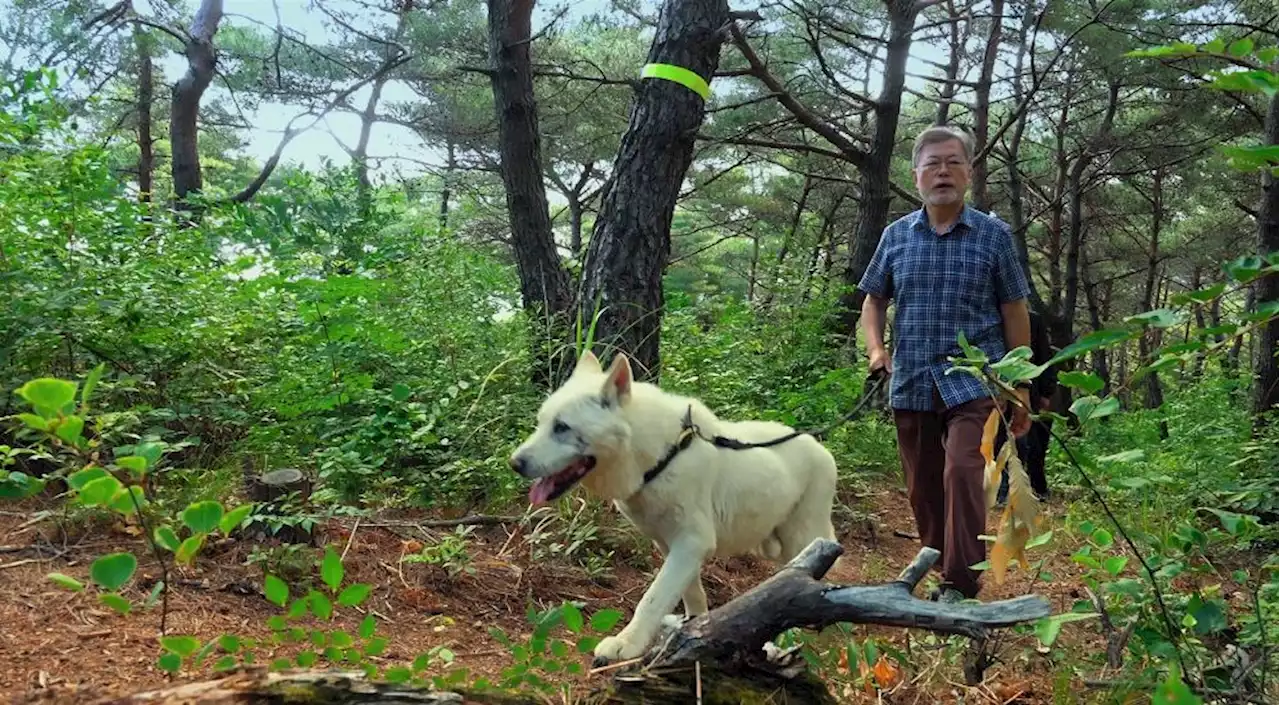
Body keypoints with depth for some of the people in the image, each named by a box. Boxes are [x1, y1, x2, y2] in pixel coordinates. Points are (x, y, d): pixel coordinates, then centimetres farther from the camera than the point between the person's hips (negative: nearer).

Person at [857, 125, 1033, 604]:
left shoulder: (994, 235, 1)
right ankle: (943, 573, 26)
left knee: (962, 474, -21)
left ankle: (961, 587, -15)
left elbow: (1014, 312, 4)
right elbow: (874, 299, 17)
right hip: (911, 385, 4)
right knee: (923, 490, 10)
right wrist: (875, 350, -1)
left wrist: (1021, 388, 4)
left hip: (973, 381, -3)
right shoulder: (896, 235, 7)